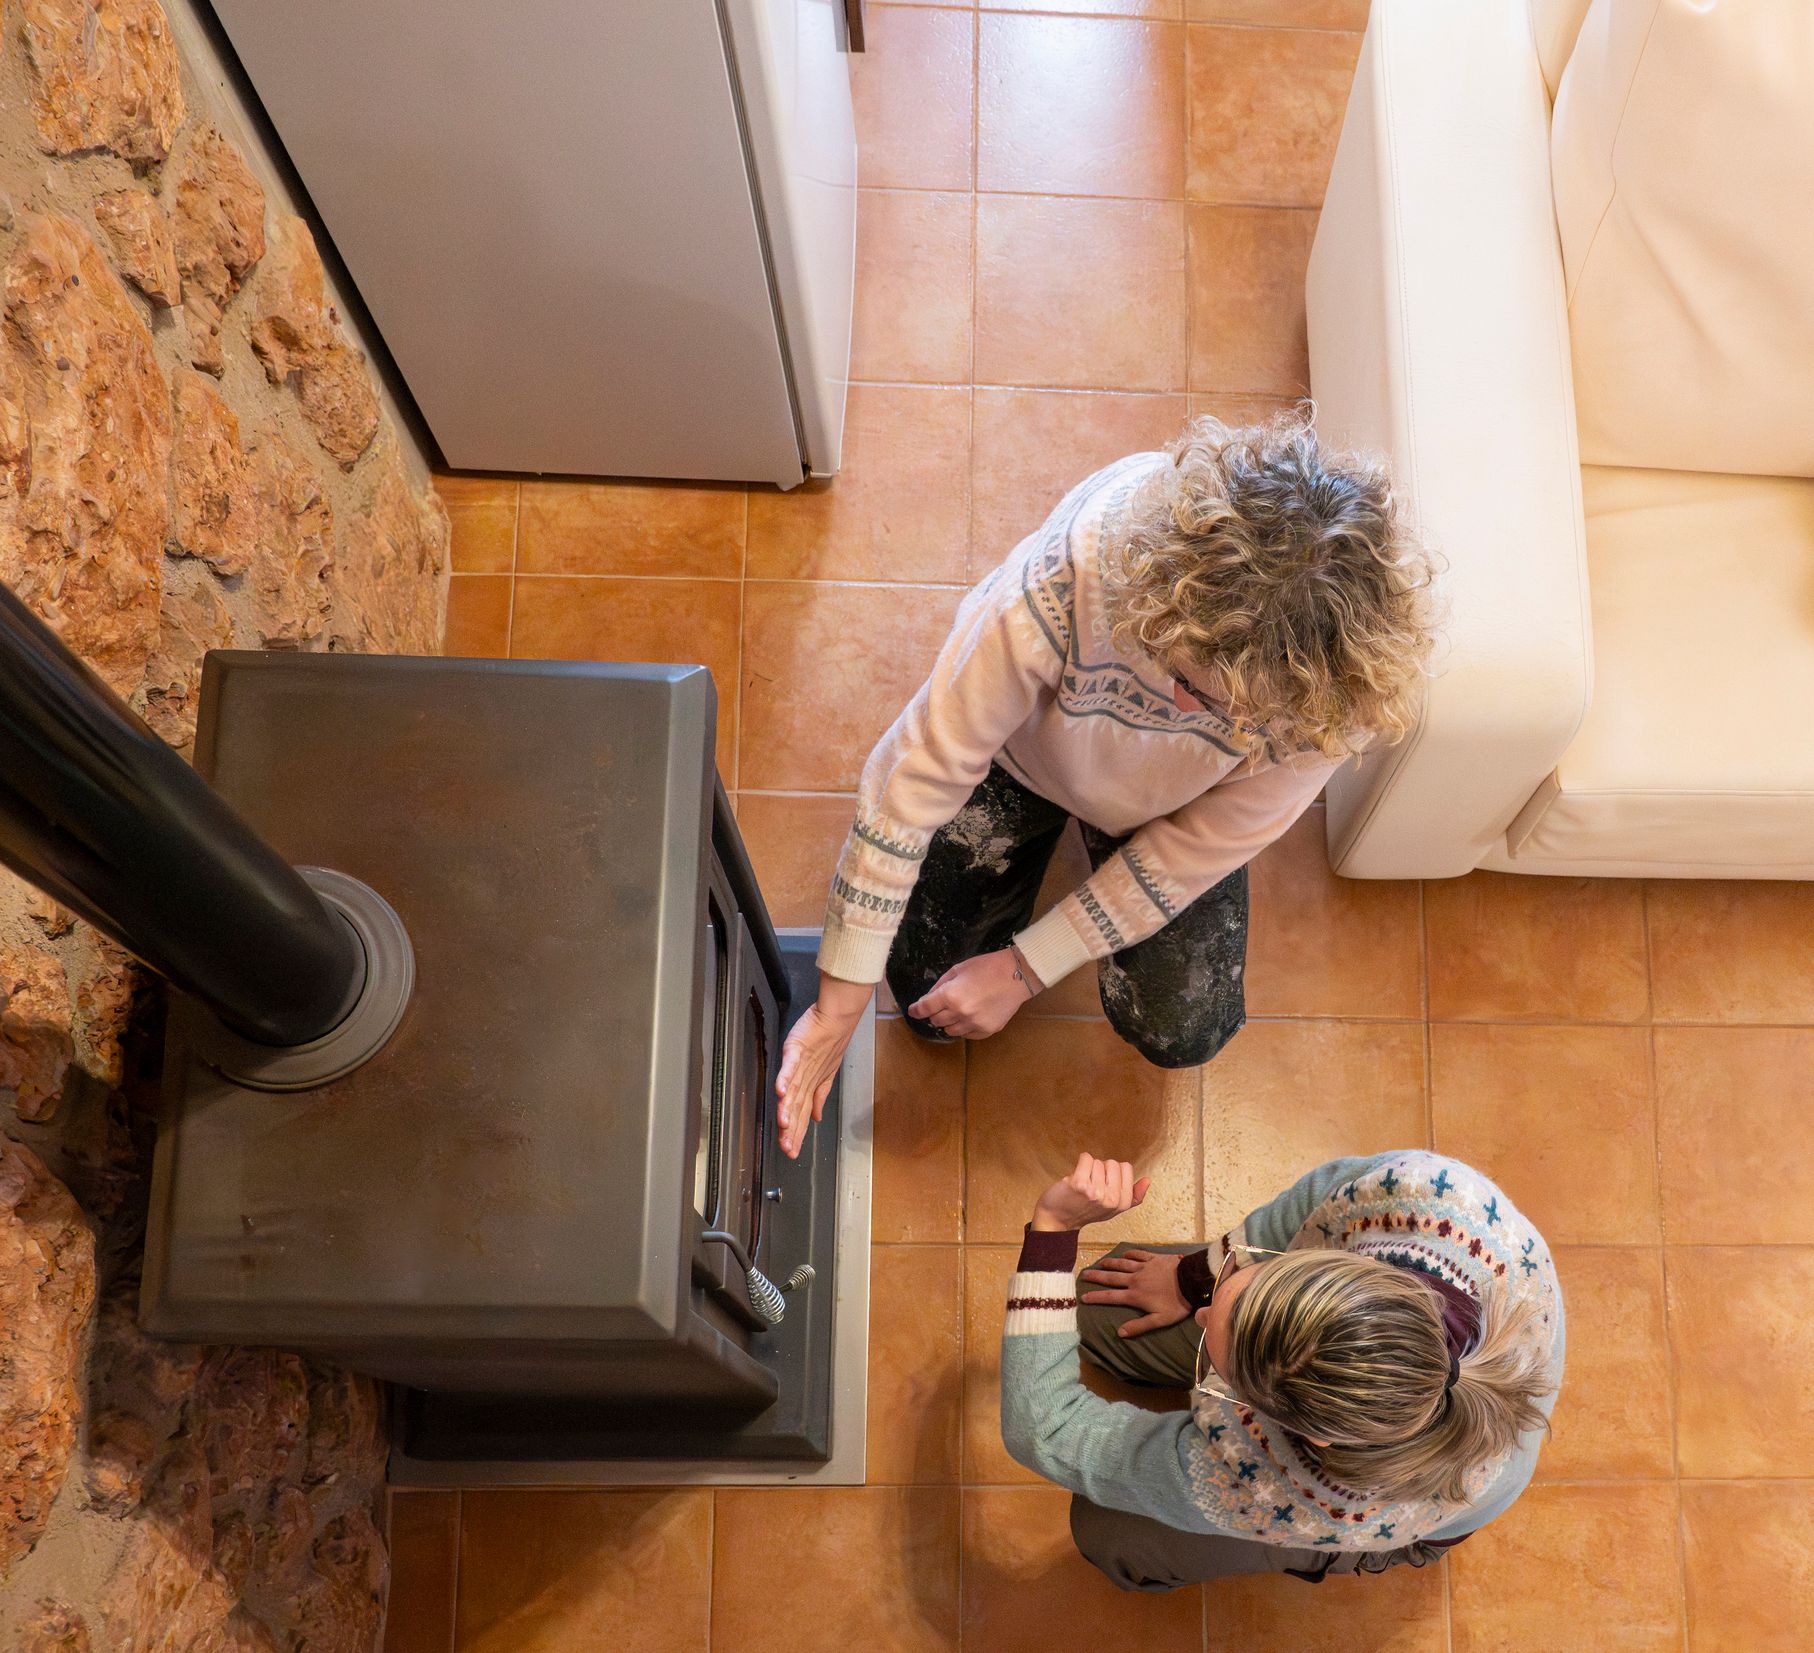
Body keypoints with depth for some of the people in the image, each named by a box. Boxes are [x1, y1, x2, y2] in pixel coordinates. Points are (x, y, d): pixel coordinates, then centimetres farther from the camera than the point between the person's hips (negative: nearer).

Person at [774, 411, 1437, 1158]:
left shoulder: (1346, 684, -38)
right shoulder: (1069, 575, -45)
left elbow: (1200, 847, -22)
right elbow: (915, 774, -35)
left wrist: (1027, 969, -18)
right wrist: (836, 1012, -30)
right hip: (1025, 752, -1)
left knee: (1180, 1033, -7)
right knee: (926, 992, 0)